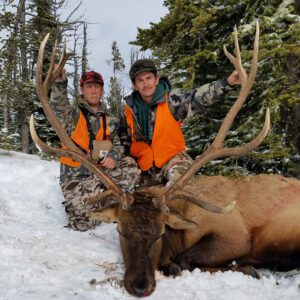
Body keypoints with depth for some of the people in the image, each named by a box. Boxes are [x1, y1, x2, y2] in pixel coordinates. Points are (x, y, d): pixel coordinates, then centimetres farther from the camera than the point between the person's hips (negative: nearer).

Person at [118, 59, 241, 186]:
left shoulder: (171, 99, -13)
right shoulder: (129, 111, -3)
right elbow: (124, 141, 14)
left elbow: (198, 97, -29)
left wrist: (227, 83, -43)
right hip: (146, 168, 4)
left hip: (173, 158, -4)